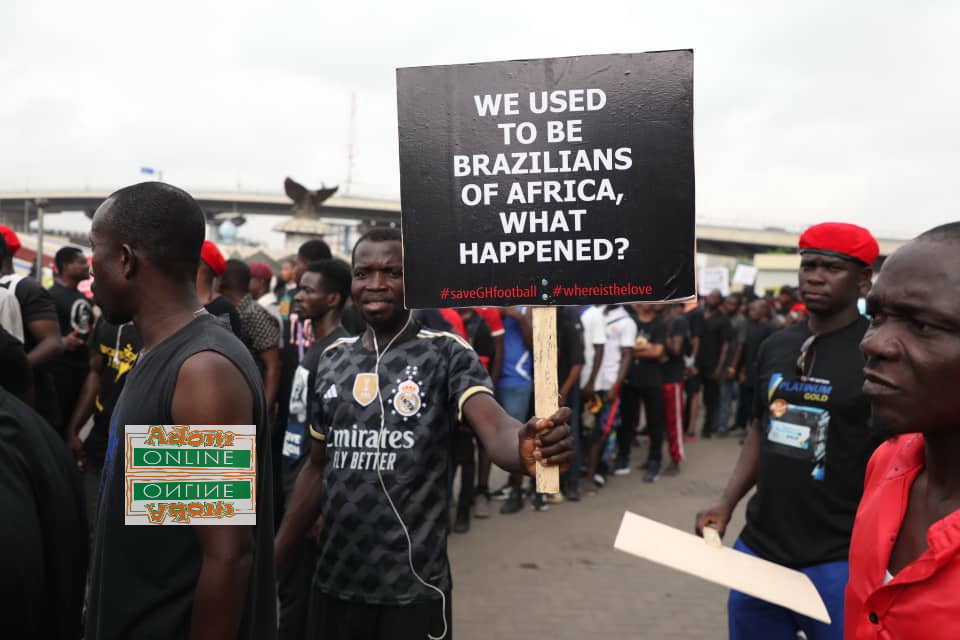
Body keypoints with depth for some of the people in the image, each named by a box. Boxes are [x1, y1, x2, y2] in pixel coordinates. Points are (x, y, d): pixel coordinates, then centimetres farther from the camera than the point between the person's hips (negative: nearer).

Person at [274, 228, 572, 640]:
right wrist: (275, 556, 10)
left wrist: (525, 448, -49)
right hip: (333, 580, 5)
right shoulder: (333, 360, 6)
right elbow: (318, 469, 13)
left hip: (413, 588, -4)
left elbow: (495, 427, -26)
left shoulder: (447, 354, -9)